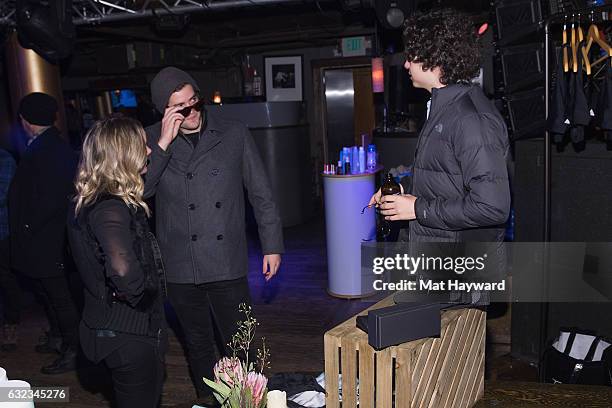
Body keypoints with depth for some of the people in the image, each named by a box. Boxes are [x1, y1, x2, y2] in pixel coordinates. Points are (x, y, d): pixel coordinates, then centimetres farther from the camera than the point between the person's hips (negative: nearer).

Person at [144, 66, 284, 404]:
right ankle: (207, 399, 39)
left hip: (228, 265, -1)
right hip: (180, 269, 1)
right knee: (198, 345, 19)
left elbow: (260, 194, 5)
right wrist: (164, 144, -18)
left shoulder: (235, 135, 0)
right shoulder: (152, 141, 1)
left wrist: (272, 245, 5)